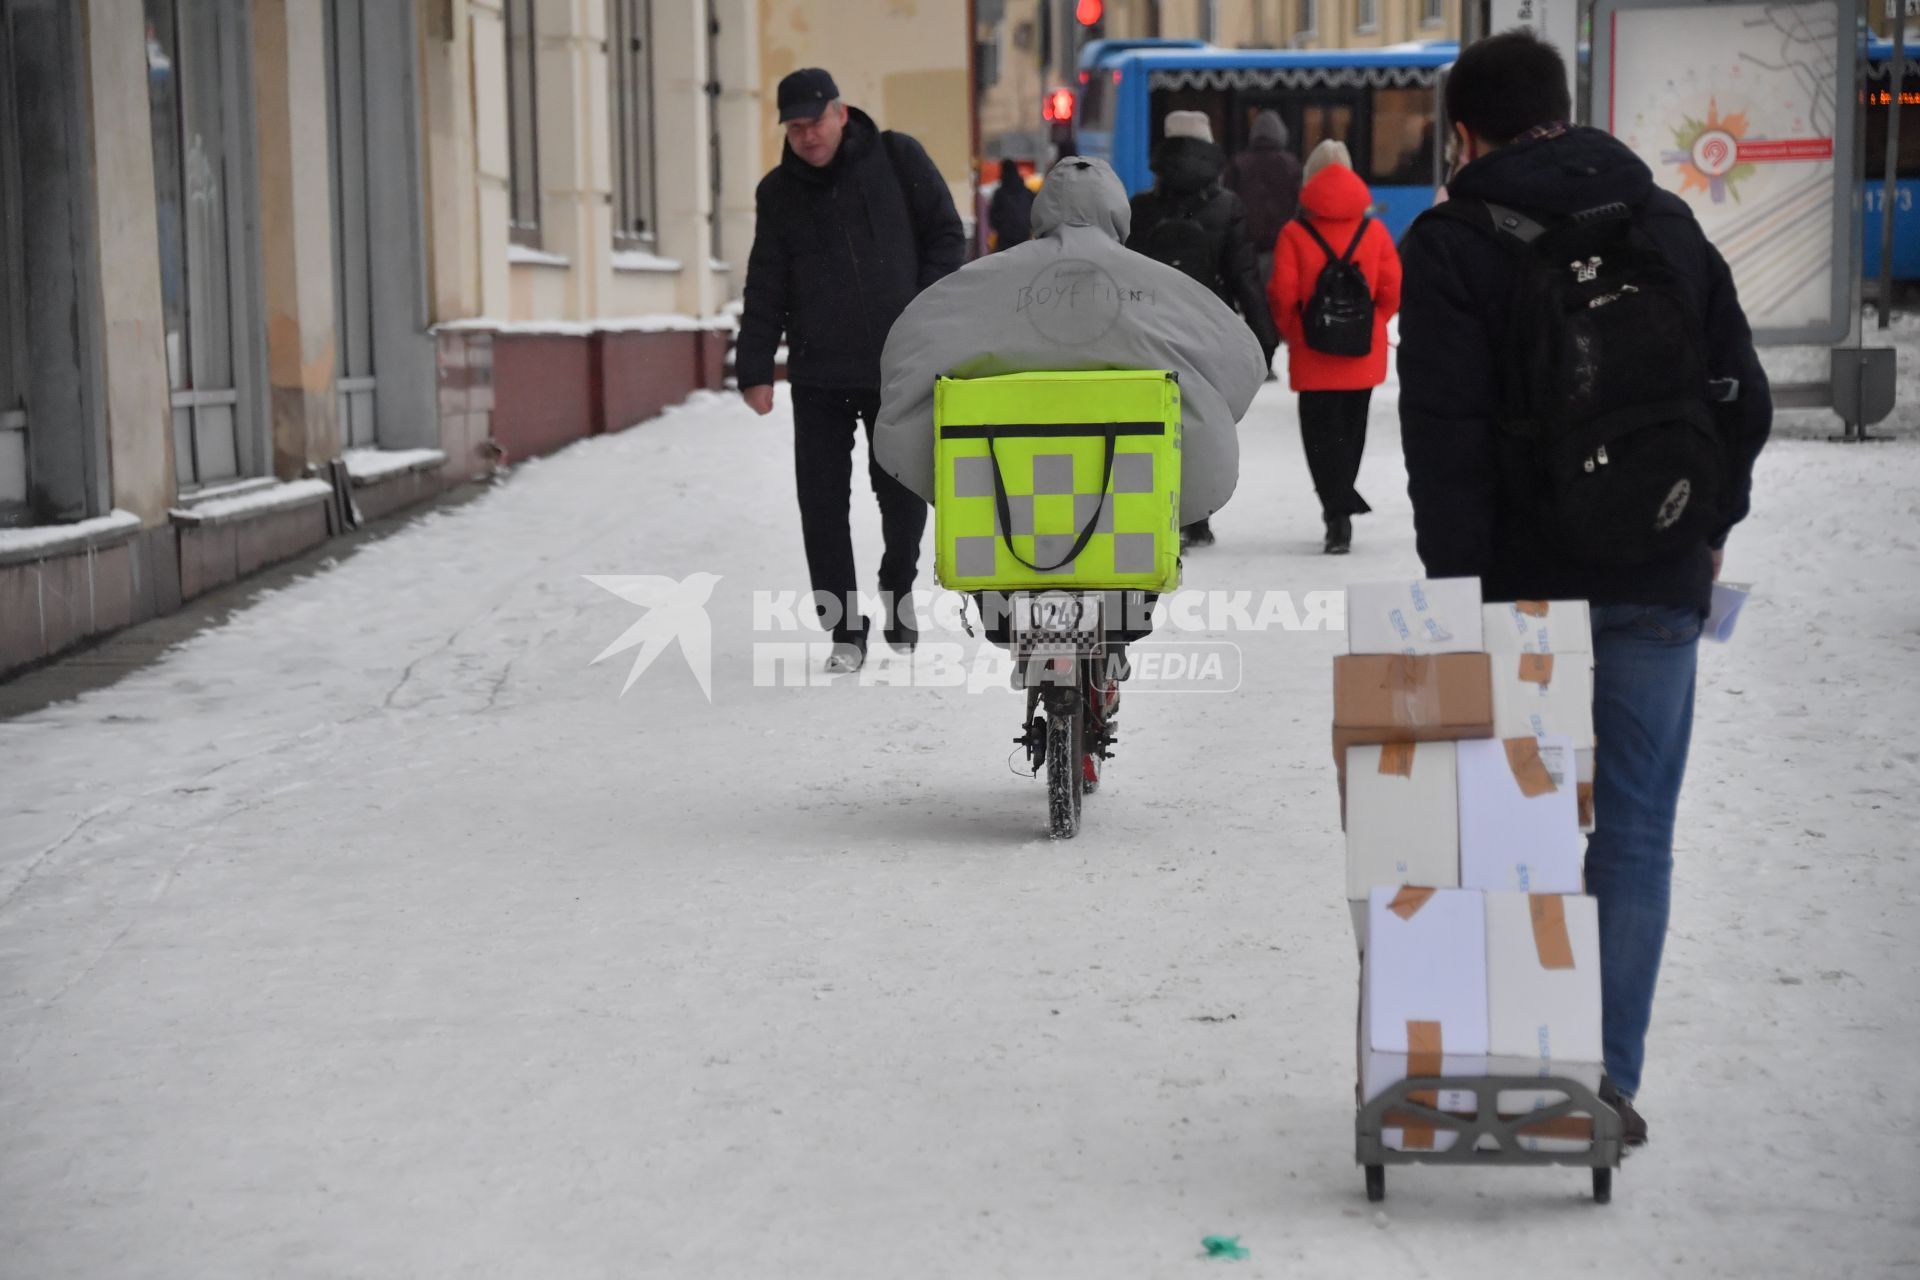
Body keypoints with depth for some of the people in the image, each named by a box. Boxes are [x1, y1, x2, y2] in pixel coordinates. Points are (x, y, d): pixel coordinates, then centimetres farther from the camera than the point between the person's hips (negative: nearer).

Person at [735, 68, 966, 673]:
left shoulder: (898, 159, 0)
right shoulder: (778, 193, 6)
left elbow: (947, 235, 3)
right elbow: (765, 288, 6)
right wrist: (755, 368, -2)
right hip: (819, 377, 1)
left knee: (904, 496, 6)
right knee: (823, 504, -2)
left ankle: (898, 600, 32)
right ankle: (845, 628, 7)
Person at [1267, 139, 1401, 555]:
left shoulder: (1295, 234, -7)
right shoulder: (1374, 230, 0)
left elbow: (1281, 295, -9)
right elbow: (1392, 291, -1)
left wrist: (1292, 333, 8)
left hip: (1313, 355, -3)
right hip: (1364, 357, 3)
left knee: (1321, 433, 1)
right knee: (1351, 430, 17)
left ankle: (1338, 512, -13)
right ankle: (1340, 506, 28)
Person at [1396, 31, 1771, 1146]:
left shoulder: (1453, 242, -4)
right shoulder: (1667, 223, 9)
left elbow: (1446, 432, -11)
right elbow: (1744, 396, 11)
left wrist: (1460, 586, -9)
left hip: (1527, 587, -2)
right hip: (1658, 590, 3)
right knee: (1635, 836, 6)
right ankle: (1611, 1083, 7)